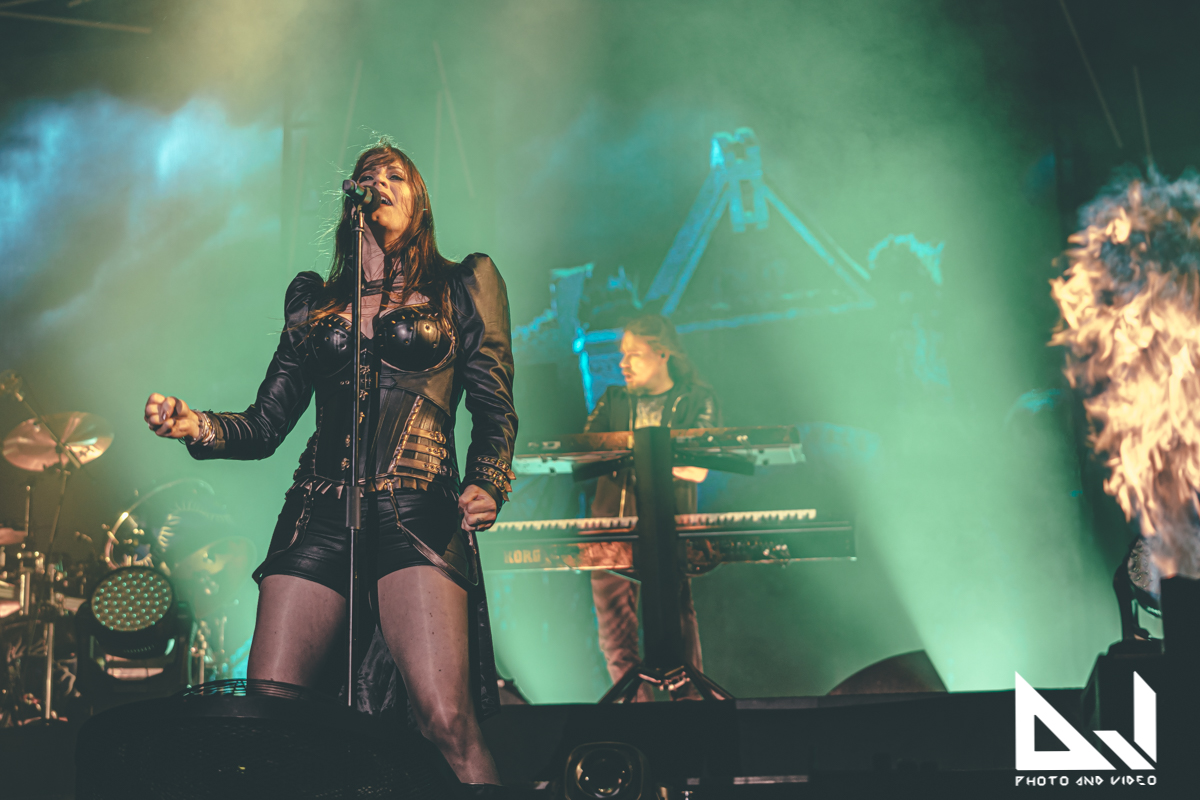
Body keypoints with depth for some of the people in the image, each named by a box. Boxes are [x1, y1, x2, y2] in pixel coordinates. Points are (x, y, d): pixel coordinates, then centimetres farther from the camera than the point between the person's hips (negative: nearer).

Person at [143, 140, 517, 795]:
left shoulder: (461, 287, 16)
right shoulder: (315, 300, 22)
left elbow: (494, 409, 11)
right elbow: (265, 426, 18)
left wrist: (485, 484, -8)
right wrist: (196, 425, -2)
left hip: (417, 514, -3)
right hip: (320, 514, 3)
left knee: (445, 718, -22)